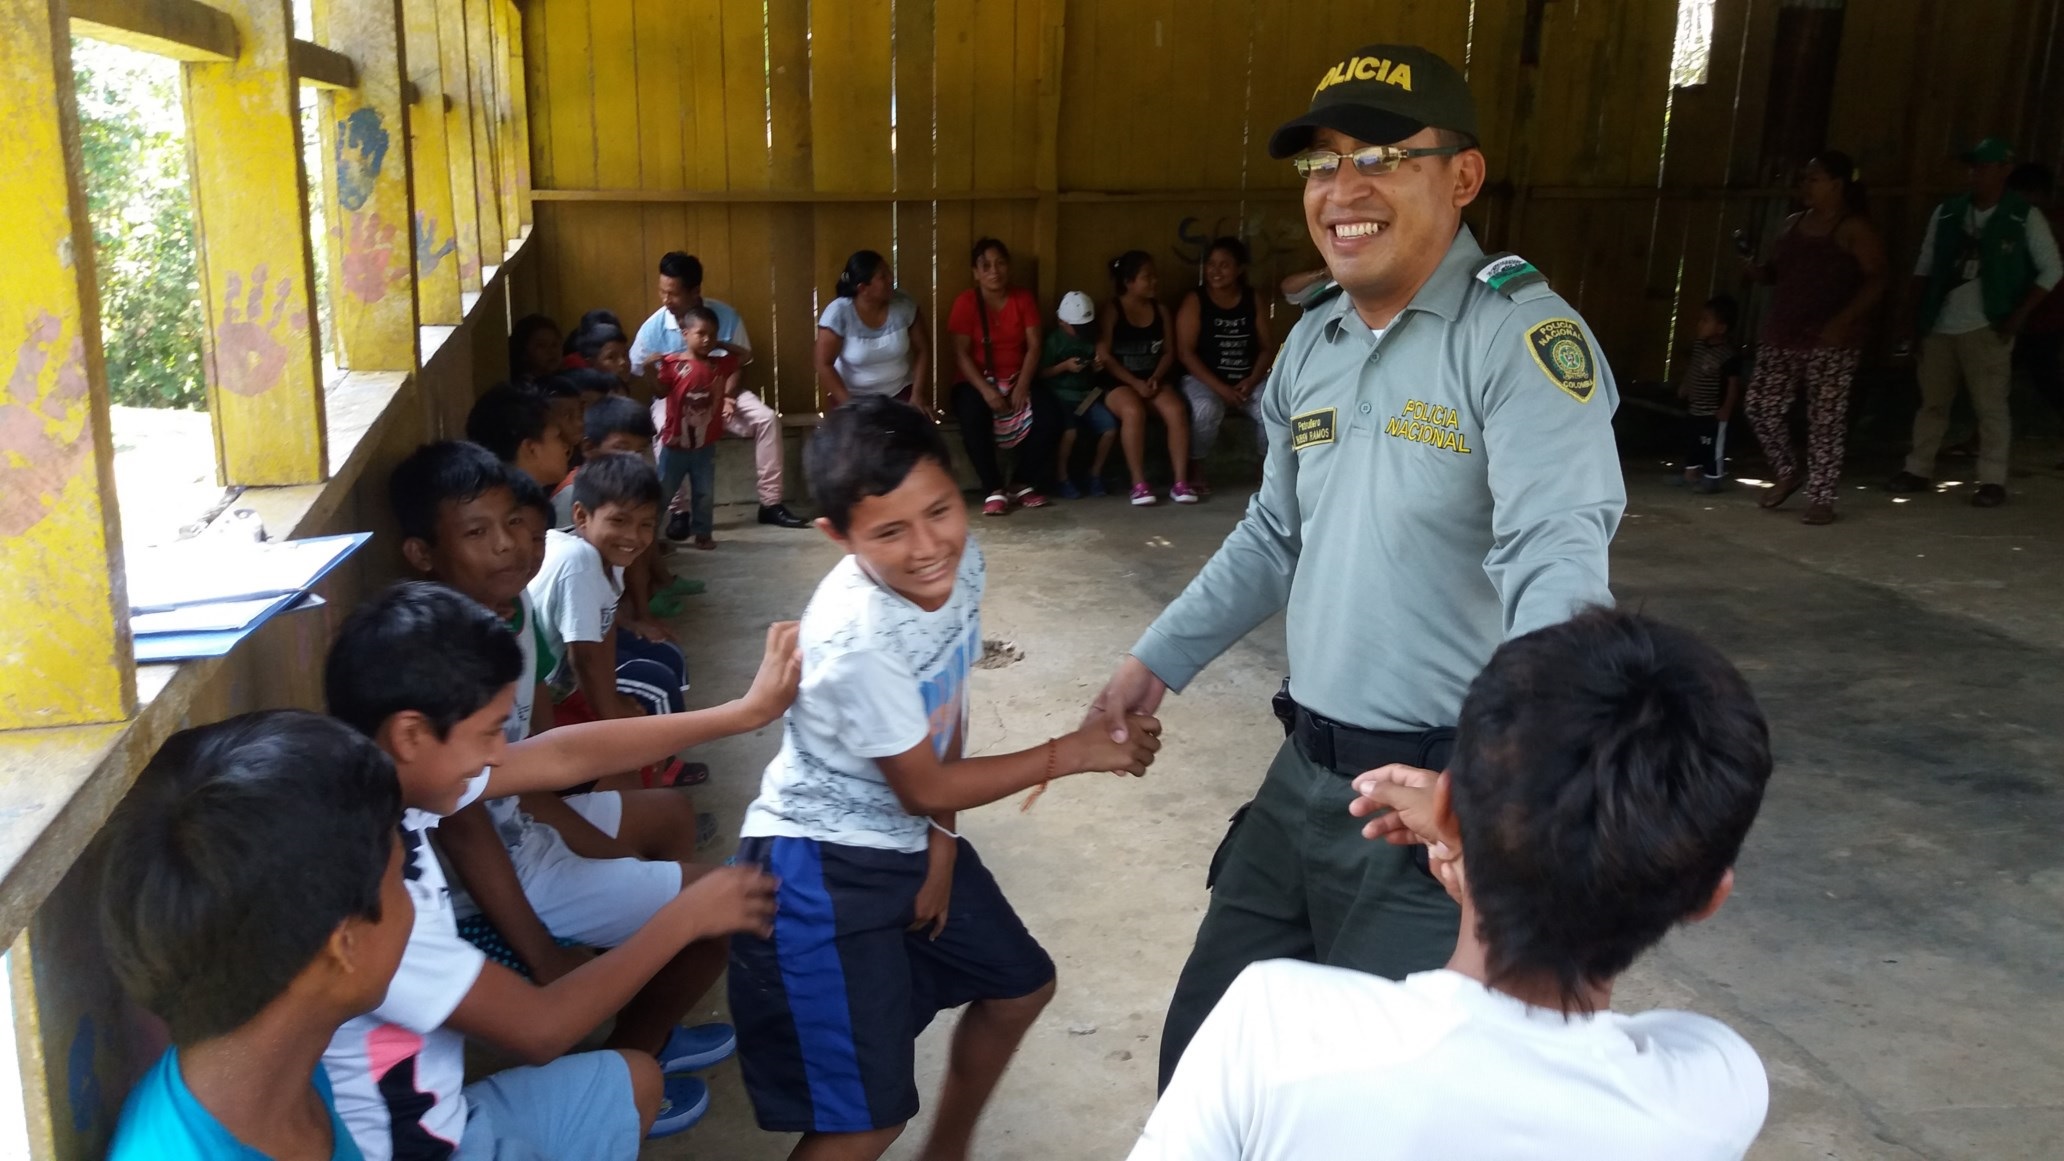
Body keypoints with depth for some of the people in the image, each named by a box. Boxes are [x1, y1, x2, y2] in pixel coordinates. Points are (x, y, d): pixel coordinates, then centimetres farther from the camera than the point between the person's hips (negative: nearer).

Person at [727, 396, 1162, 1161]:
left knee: (1021, 985, 24)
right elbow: (924, 789, -19)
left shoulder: (961, 560, -10)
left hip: (908, 840, 9)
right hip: (822, 865, -8)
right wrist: (1074, 753, -12)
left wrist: (942, 840, 3)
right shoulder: (858, 640, -33)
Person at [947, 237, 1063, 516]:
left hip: (1017, 379, 3)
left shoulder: (1024, 299, 3)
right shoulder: (966, 302, -6)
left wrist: (1022, 385, -18)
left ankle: (1023, 483, -10)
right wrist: (985, 389, -23)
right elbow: (961, 354, -10)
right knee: (973, 415, -37)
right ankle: (994, 489, -23)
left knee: (1050, 411, -26)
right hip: (976, 381, -3)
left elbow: (1033, 347, -2)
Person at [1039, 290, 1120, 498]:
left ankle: (1095, 474, 4)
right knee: (1069, 432, -30)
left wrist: (1098, 367, 1)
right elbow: (1041, 373, -7)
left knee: (1111, 428, -16)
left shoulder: (1091, 337, 12)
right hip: (1060, 396, -5)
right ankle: (1062, 479, -8)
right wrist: (1065, 366, -18)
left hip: (1087, 395, 5)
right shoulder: (1053, 340, -4)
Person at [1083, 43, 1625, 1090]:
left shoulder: (1520, 335, -16)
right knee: (1203, 1053, 18)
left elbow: (1557, 556, -28)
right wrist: (1157, 658, 20)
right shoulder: (1310, 345, 9)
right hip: (1307, 770, 7)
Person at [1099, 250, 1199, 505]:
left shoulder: (1160, 311, 11)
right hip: (1118, 382, -4)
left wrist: (1155, 378, -9)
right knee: (1133, 411, -36)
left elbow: (1169, 352, 10)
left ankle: (1180, 482, -23)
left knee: (1177, 409, -26)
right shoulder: (1111, 311, -3)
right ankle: (1139, 484, -29)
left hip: (1153, 380, 4)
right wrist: (1135, 383, -17)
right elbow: (1104, 356, -10)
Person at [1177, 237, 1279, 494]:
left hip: (1249, 379, 3)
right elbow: (1185, 352, -9)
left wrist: (1252, 381, -12)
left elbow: (1267, 348, 7)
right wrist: (1219, 387, -17)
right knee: (1207, 409, -35)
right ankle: (1195, 472, -13)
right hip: (1204, 379, -3)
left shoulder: (1253, 301, 7)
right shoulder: (1194, 301, -2)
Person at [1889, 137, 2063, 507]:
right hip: (1940, 326, 4)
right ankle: (1918, 470, 20)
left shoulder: (2024, 217, -2)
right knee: (1932, 400, 11)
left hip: (1986, 327, -4)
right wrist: (1920, 311, 3)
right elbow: (1925, 265, 13)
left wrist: (2018, 316, -8)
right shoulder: (1946, 212, 7)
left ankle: (1993, 481, 2)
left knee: (1990, 405, -2)